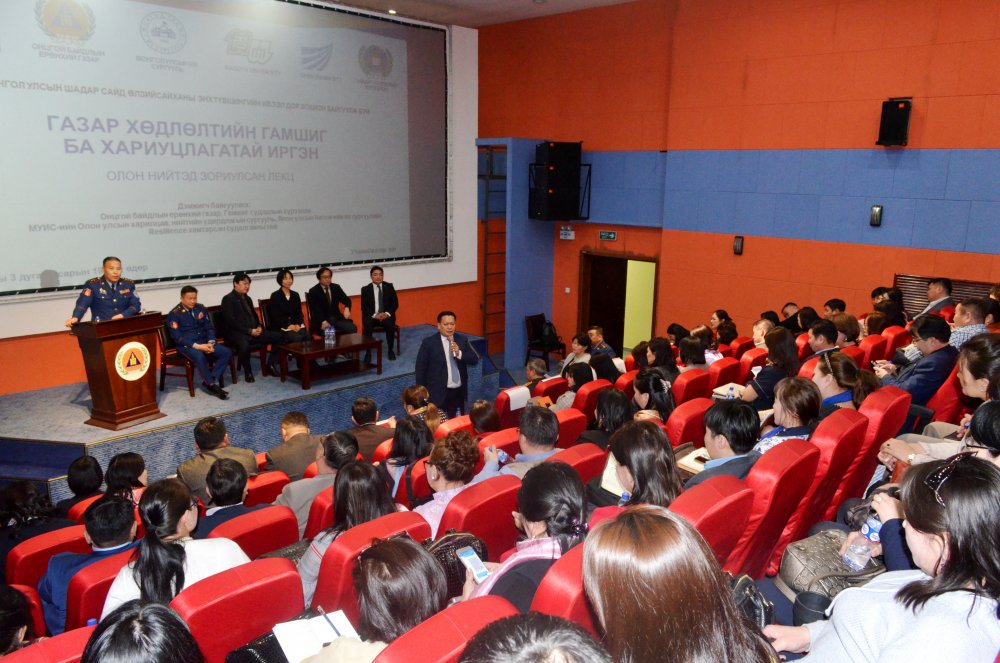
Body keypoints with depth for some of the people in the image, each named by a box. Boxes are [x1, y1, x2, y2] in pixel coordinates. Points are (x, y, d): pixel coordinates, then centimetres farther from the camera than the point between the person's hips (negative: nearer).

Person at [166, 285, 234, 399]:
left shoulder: (201, 309, 9)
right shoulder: (174, 314, -7)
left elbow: (209, 328, 12)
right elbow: (177, 337, -12)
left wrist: (211, 342, -9)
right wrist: (197, 346, -23)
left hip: (204, 342, 6)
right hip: (186, 345, -6)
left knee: (227, 352, -17)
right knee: (200, 357, -38)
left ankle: (211, 380, -14)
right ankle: (212, 384, -18)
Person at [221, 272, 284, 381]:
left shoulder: (247, 298, 21)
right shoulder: (228, 299, -4)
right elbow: (231, 321, -13)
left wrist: (259, 327, 2)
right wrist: (249, 331, -18)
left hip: (254, 331, 8)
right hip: (237, 333, -7)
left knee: (278, 337, -9)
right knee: (244, 345, -40)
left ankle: (270, 365, 3)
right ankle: (247, 371, -16)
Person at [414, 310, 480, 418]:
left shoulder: (462, 340, 6)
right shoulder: (429, 343, -6)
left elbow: (475, 360, 0)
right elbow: (420, 369, -4)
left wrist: (459, 353, -18)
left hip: (458, 392, 4)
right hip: (438, 393, -4)